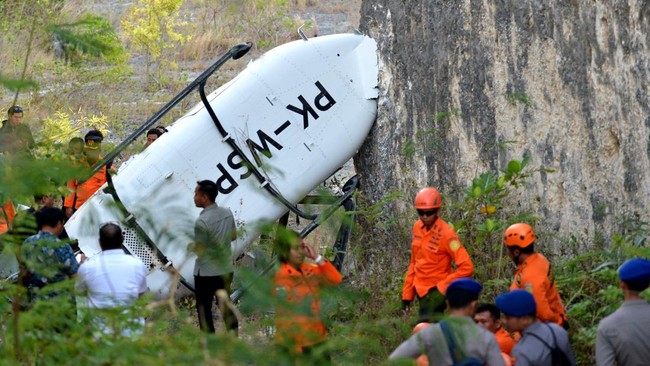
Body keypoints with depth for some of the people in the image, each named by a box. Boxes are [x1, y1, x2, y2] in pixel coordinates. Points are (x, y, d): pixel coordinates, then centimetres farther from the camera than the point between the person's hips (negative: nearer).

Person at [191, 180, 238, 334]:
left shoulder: (202, 221, -23)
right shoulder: (227, 213, -1)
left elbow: (199, 250, -19)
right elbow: (233, 235, 13)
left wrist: (192, 246, 2)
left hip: (206, 272, -6)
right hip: (226, 269, 7)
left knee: (204, 307, 7)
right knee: (225, 304, 19)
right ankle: (234, 335, 23)